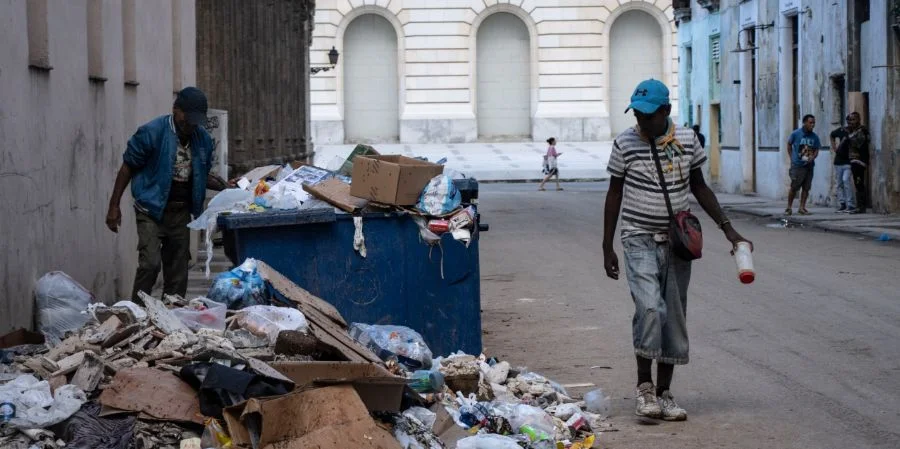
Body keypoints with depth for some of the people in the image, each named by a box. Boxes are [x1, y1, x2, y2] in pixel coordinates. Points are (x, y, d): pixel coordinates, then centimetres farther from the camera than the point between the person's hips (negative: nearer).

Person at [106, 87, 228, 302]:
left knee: (178, 271, 8)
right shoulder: (151, 132, -11)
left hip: (181, 212, 6)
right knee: (150, 262, -19)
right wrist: (114, 206, -5)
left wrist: (223, 187, 0)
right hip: (152, 210, -6)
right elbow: (128, 167, -4)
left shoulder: (202, 139, 7)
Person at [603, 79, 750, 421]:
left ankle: (664, 393, 13)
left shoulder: (687, 140, 1)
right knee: (649, 307, -21)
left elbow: (699, 187, 11)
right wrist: (607, 247, 0)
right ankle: (644, 385, -8)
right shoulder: (625, 144, -5)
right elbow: (614, 194, 2)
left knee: (675, 316, 4)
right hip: (640, 239, -3)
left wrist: (727, 227, 3)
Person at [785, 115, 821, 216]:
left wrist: (812, 157, -13)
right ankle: (789, 207, 8)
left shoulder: (814, 137, 3)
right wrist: (792, 158, 2)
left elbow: (816, 150, 7)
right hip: (797, 165, -4)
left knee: (806, 188, 5)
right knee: (794, 187, -3)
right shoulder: (796, 134, -6)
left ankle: (802, 208, 14)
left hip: (809, 165, 4)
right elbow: (789, 145, 7)